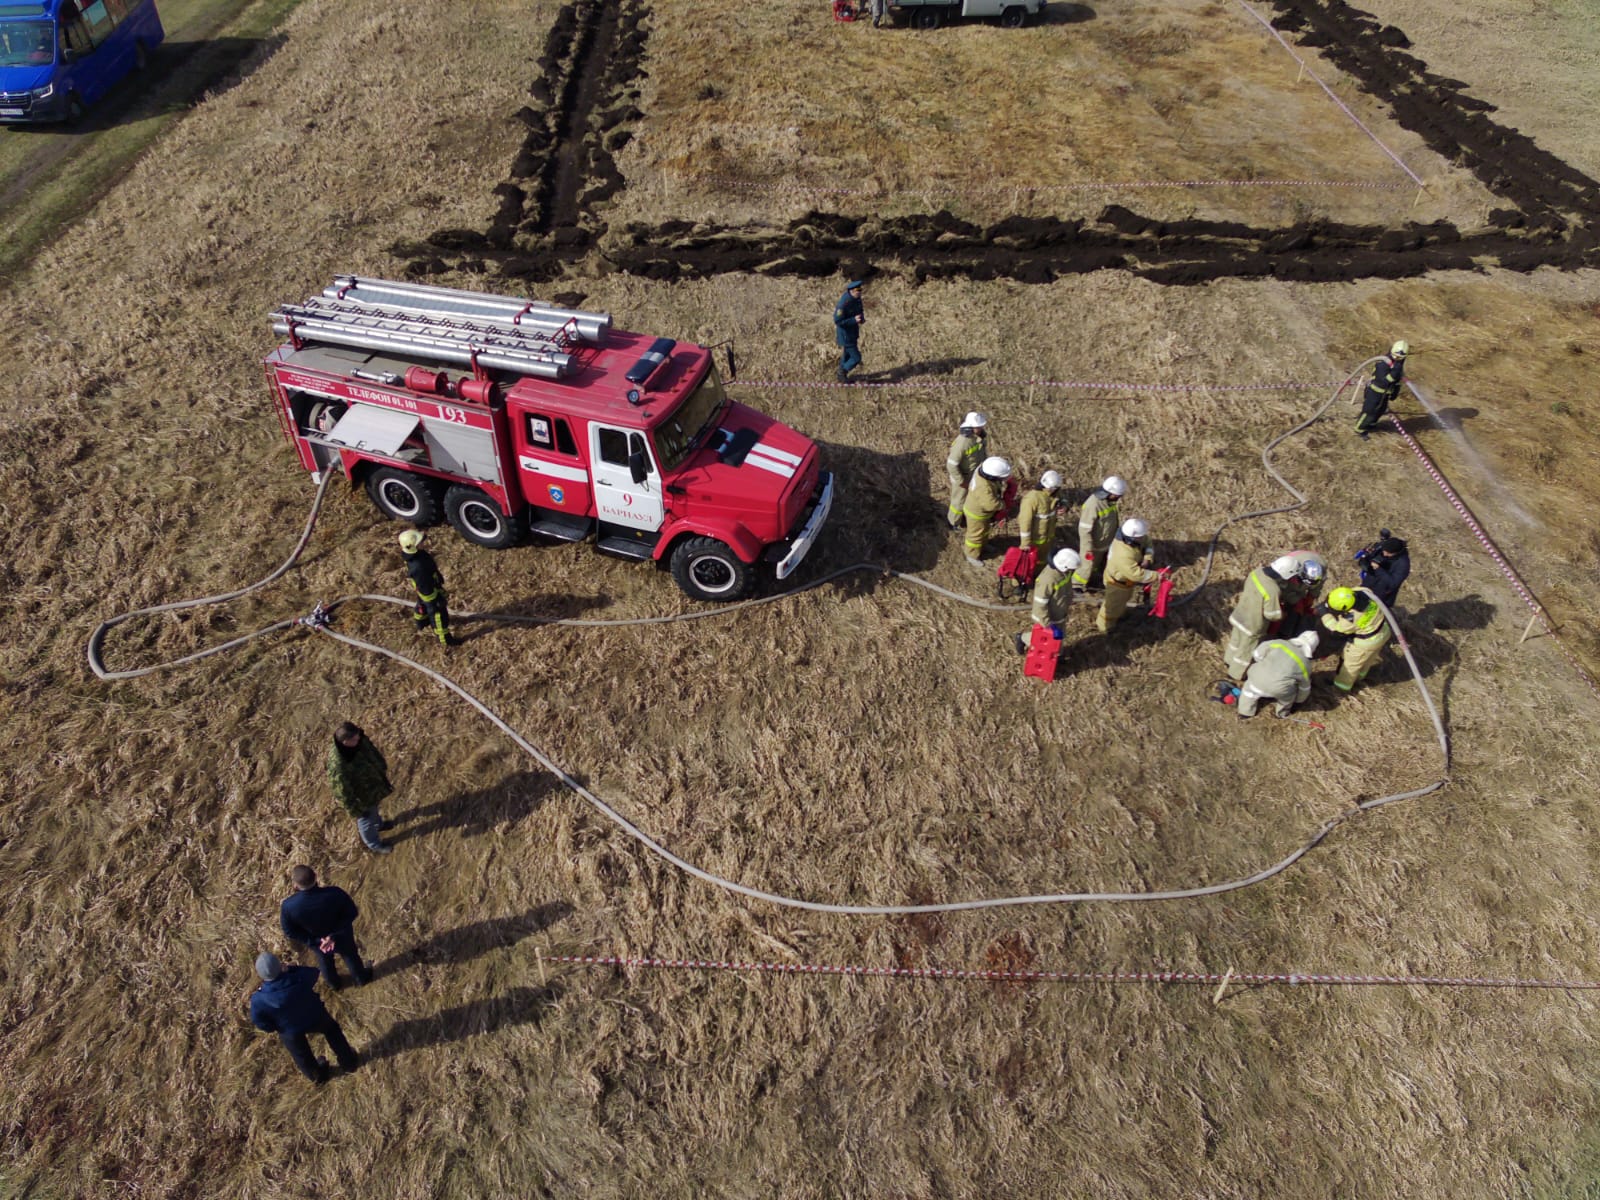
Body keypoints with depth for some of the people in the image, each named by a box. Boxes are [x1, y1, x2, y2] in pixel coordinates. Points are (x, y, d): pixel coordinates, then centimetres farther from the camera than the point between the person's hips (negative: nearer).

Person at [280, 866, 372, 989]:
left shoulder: (288, 906, -35)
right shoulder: (335, 894, -38)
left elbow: (290, 932, -18)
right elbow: (352, 913, -23)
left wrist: (315, 941, -12)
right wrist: (335, 935, -17)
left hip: (316, 941, 1)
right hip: (342, 937, -1)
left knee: (324, 961, 35)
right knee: (350, 956, 32)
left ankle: (334, 983, 62)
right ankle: (362, 977, 58)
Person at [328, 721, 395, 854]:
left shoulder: (360, 741, -24)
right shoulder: (337, 765, -44)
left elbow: (374, 753, -1)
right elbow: (343, 790, -29)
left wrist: (383, 768, 15)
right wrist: (356, 810, -17)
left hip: (374, 783, 6)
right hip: (362, 796, -6)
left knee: (374, 808, 36)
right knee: (366, 819, 24)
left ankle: (378, 824, 68)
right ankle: (374, 845, 52)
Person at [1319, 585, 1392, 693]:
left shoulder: (1350, 619, -39)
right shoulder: (1361, 591, -24)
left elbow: (1336, 630, -20)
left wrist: (1325, 614, -14)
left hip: (1367, 641, -7)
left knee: (1350, 663, 18)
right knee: (1368, 659, 32)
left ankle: (1341, 686, 40)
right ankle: (1359, 677, 57)